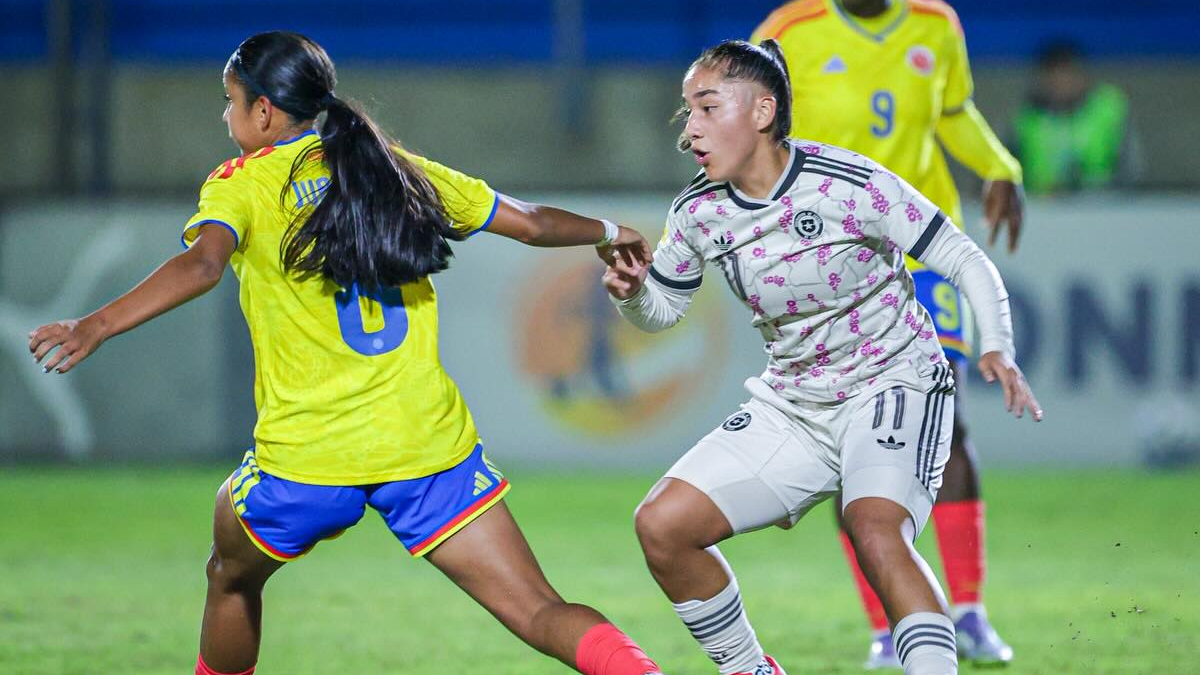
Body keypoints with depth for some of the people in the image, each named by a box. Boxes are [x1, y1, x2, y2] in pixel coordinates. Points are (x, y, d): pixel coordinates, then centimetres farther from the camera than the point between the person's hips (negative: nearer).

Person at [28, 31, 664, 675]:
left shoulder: (242, 184, 1)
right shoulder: (398, 170, 13)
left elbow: (202, 263, -20)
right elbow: (530, 222, 19)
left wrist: (96, 326, -32)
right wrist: (609, 232, 39)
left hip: (307, 457, -2)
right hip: (431, 444, 2)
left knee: (232, 575, 27)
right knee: (538, 612, -3)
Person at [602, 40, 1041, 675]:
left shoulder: (852, 185, -19)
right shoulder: (699, 211, -3)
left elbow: (966, 262, -12)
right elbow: (663, 307, 14)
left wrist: (996, 348, -28)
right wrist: (630, 293, -9)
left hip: (893, 386, -6)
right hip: (791, 404, 6)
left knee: (875, 534, -34)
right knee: (660, 525, -6)